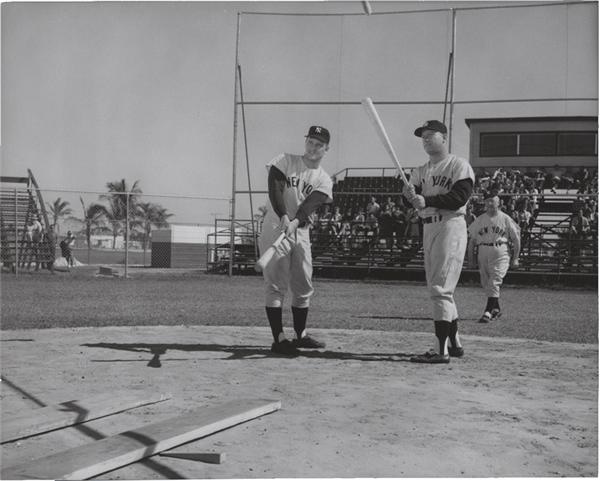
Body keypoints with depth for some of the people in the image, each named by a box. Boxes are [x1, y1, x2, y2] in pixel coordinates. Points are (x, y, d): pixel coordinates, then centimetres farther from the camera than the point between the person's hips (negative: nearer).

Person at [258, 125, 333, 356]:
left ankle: (301, 335, 23)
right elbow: (275, 189, -15)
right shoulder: (285, 161, 1)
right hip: (275, 229, -4)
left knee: (304, 286, 10)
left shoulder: (324, 180, 7)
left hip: (301, 233, 5)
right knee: (276, 285, -8)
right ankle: (279, 339, -9)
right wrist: (283, 216, -31)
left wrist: (295, 221, -31)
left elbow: (310, 204, -11)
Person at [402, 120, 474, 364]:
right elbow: (413, 191, 8)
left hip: (451, 227, -8)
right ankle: (455, 344, 22)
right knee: (439, 290, 12)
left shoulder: (459, 165, -3)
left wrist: (426, 200, -22)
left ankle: (441, 350, -13)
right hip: (428, 228, 8)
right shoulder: (421, 171, 19)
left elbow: (459, 197, -16)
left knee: (440, 289, -14)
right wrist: (409, 193, -16)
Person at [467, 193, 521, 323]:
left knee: (494, 283, -12)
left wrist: (515, 258, -2)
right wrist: (471, 259, 7)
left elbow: (516, 239, 3)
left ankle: (488, 312, -15)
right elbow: (472, 240, 12)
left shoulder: (505, 219, 1)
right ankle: (496, 309, 24)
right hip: (483, 252, 4)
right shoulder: (479, 220, 10)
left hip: (500, 253, -4)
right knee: (486, 284, 8)